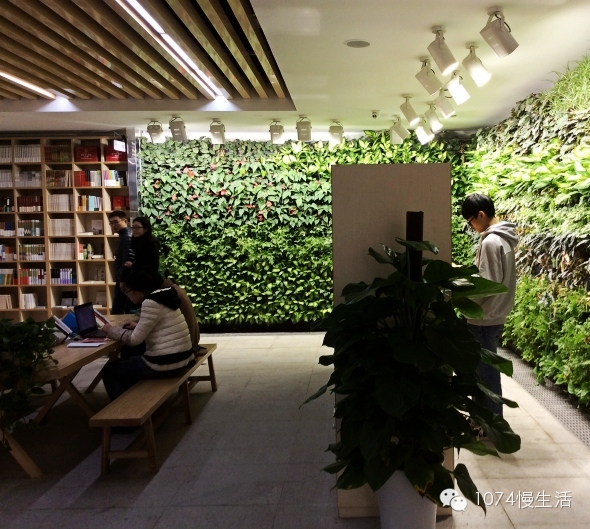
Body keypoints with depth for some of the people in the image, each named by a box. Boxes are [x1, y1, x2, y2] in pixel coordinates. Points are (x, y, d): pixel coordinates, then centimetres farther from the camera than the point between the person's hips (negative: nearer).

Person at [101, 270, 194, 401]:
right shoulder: (162, 296, 11)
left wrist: (111, 330, 0)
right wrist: (138, 326, 11)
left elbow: (134, 339, -14)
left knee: (109, 371, 8)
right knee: (128, 361, 30)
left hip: (165, 363, -10)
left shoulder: (151, 302, -17)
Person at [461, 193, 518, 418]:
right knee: (483, 369, 19)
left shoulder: (490, 241, -21)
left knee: (486, 372, 2)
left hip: (484, 319, -10)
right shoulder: (503, 238, 10)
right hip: (495, 316, 10)